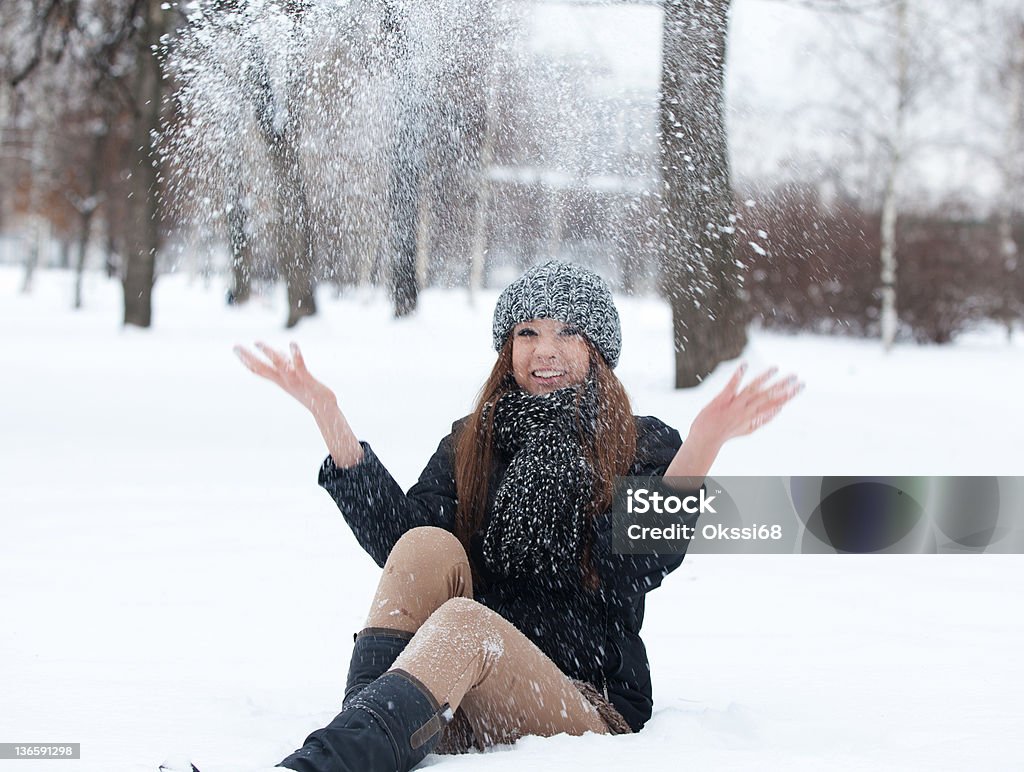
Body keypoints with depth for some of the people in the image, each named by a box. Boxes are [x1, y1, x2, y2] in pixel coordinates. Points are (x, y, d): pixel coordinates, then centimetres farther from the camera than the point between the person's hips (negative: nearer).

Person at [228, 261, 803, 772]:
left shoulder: (644, 448, 9)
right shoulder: (470, 443, 19)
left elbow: (641, 566, -11)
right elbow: (396, 542, 1)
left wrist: (705, 443, -25)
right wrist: (330, 418, -5)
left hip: (591, 708, -3)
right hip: (456, 709, 3)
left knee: (464, 621, -33)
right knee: (428, 546, -21)